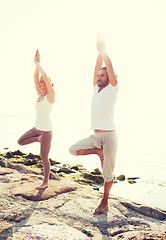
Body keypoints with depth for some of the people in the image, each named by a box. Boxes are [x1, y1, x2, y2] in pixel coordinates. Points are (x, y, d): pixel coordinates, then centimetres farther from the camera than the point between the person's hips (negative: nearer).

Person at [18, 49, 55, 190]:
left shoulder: (51, 94, -11)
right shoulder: (40, 95, 9)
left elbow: (45, 75, -20)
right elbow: (36, 77, 7)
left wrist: (38, 63, -10)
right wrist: (37, 63, 0)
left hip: (47, 129, -8)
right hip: (38, 128, 8)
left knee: (44, 157, 1)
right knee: (20, 142, 4)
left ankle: (46, 182, 17)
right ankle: (38, 139, 22)